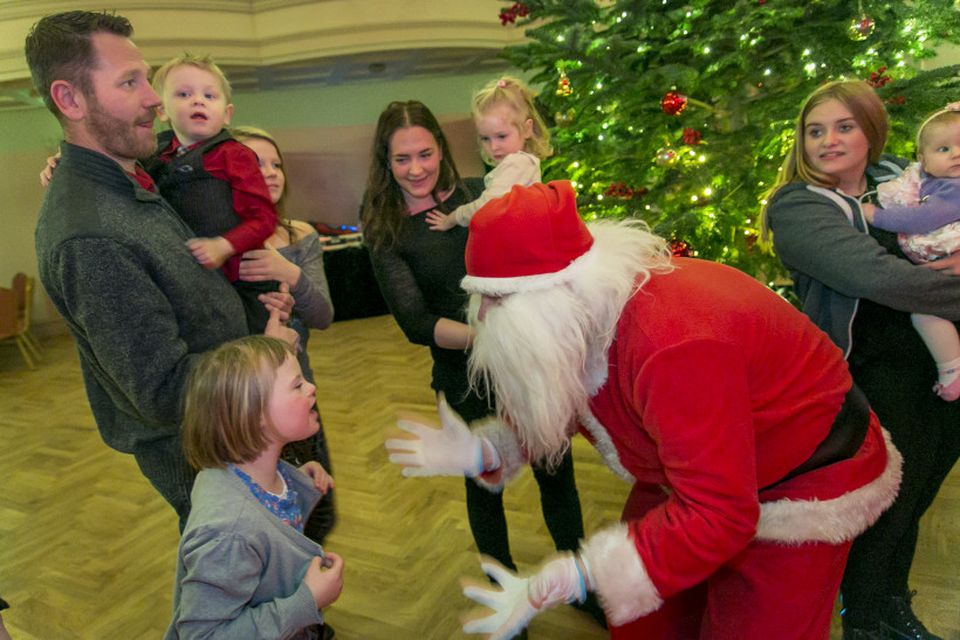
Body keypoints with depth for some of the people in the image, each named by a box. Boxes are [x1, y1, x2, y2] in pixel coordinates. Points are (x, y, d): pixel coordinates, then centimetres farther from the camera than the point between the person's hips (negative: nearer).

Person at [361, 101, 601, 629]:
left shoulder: (477, 196, -2)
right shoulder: (385, 232, -5)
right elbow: (416, 323, -13)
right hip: (465, 378, -1)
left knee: (556, 473, 14)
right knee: (485, 486, 16)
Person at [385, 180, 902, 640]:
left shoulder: (674, 347, -41)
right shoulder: (587, 306, -13)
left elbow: (714, 518, -40)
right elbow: (556, 409, 3)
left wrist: (555, 585, -41)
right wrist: (481, 450, -12)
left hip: (802, 485, -7)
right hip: (696, 472, 8)